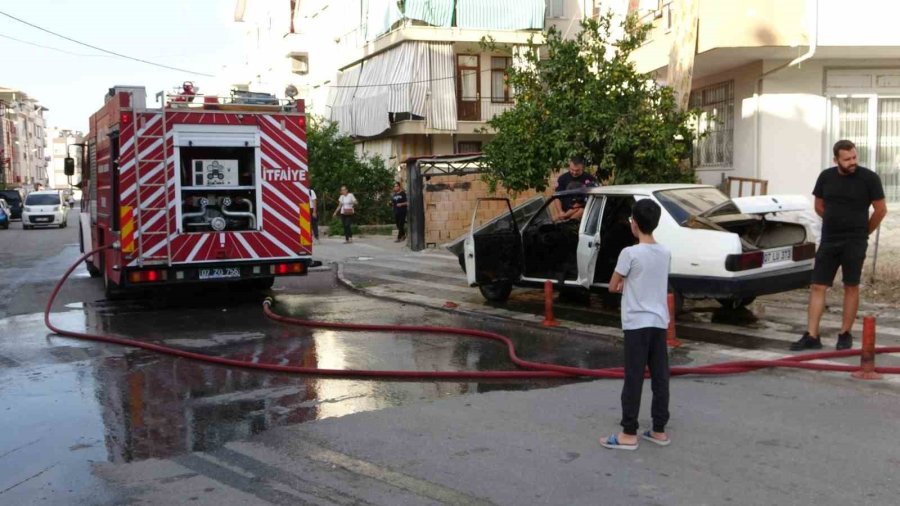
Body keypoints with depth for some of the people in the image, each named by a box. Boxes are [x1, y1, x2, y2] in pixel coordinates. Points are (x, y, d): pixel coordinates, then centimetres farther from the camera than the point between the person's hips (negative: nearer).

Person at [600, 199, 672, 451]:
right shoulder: (665, 253, 6)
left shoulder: (630, 253, -14)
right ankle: (659, 430, 17)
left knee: (634, 378, -2)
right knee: (660, 377, 9)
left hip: (637, 323, -6)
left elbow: (613, 287, -4)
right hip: (659, 322, 6)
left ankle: (629, 434, 3)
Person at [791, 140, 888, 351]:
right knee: (817, 286, -1)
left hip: (855, 242, -3)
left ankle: (845, 334, 15)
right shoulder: (826, 177, 3)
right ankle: (811, 336, 3)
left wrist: (864, 231, 9)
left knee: (851, 287, 5)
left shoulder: (869, 178, -7)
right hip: (828, 240, 3)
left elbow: (881, 210, 0)